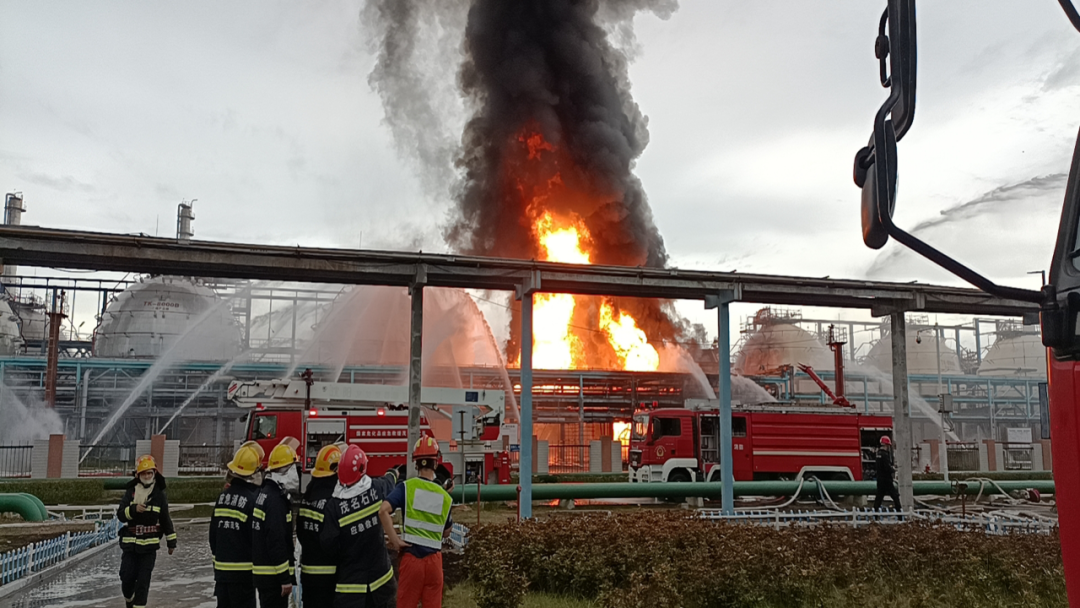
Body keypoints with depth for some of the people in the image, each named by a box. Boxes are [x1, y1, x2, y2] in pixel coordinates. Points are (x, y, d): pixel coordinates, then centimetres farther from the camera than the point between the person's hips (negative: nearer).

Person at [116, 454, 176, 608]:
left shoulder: (159, 495, 0)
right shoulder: (130, 492, 0)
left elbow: (166, 520, 7)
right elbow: (120, 515, -7)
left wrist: (171, 541, 9)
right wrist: (133, 509, -26)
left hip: (149, 545, -1)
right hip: (130, 543, 1)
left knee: (143, 581, -3)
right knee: (127, 578, 3)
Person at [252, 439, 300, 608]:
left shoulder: (265, 492, 11)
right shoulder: (276, 499, -20)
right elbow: (276, 542, -24)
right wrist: (285, 578, -21)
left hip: (263, 572, 10)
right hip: (273, 574, -10)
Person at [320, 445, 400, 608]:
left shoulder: (334, 506, -19)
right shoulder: (377, 489, -11)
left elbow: (329, 544, -13)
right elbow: (389, 482, 15)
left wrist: (339, 561, 9)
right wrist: (393, 473, 40)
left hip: (350, 577, -3)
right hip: (380, 572, 3)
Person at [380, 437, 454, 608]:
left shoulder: (407, 487, -3)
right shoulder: (444, 496, 7)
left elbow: (383, 511, -18)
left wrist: (395, 540, -13)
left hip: (411, 557, -2)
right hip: (434, 559, 2)